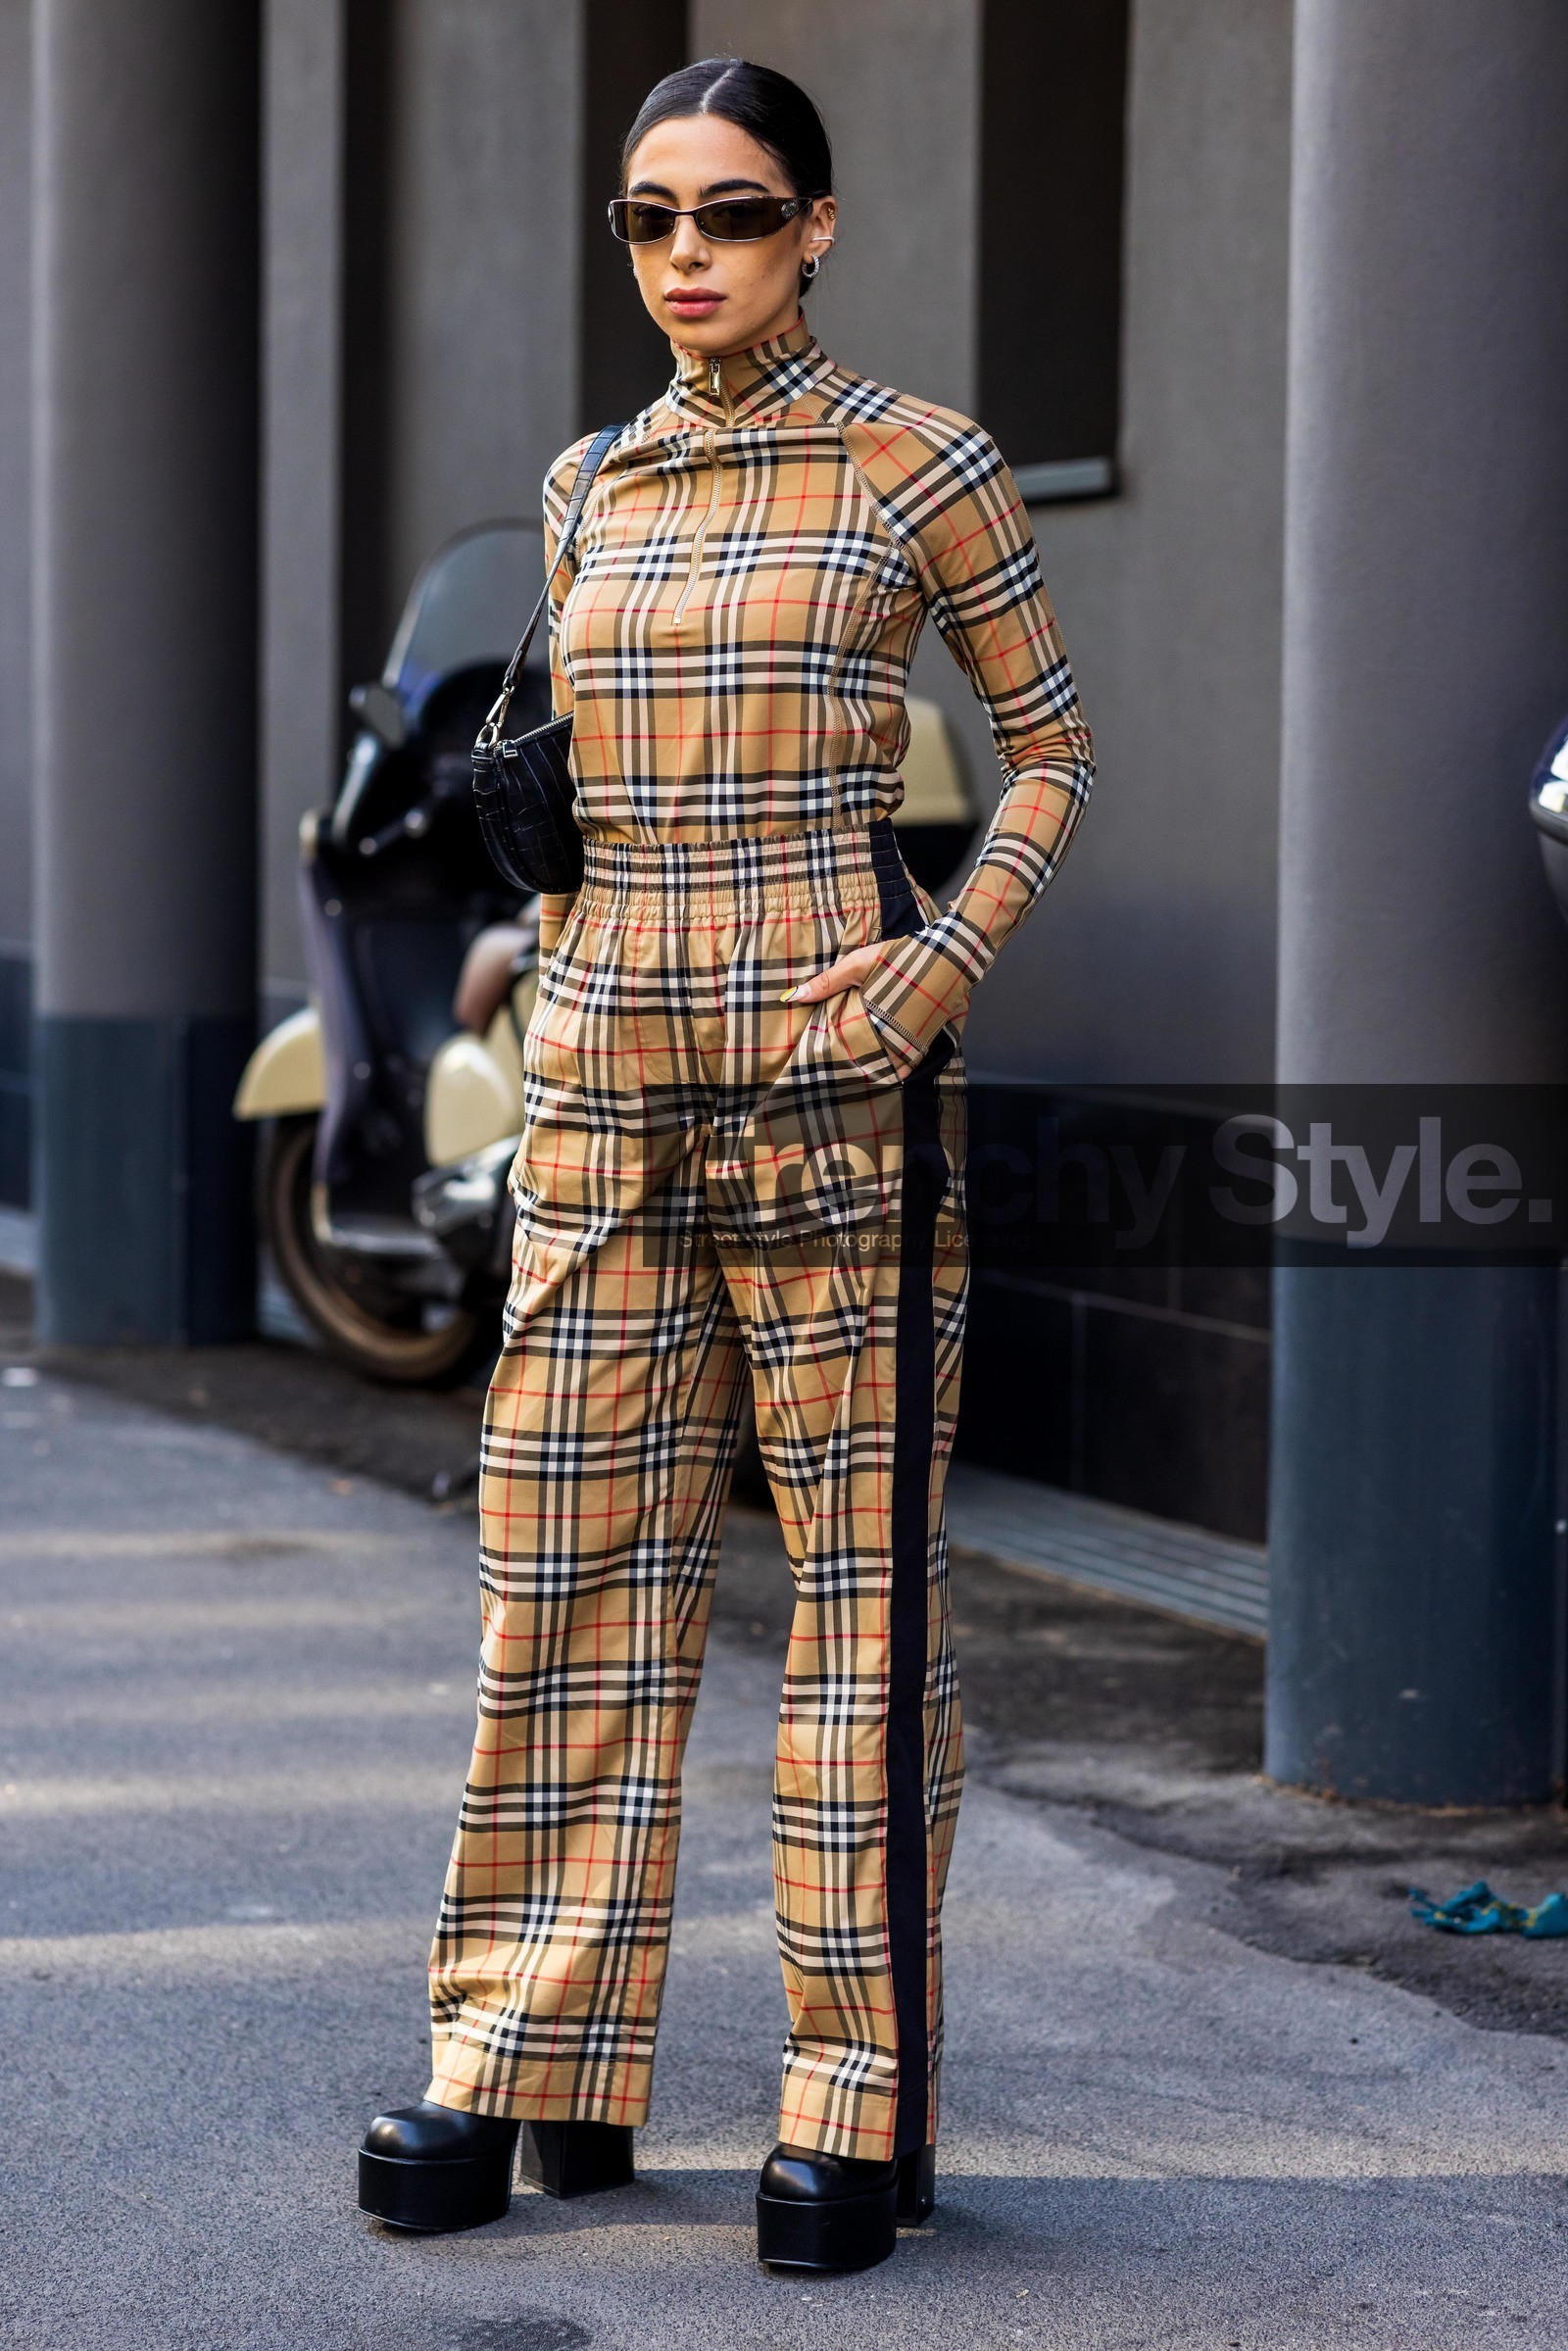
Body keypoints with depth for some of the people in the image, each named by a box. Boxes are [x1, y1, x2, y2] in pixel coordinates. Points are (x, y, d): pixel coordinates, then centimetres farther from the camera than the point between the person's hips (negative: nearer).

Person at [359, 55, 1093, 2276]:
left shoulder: (919, 464, 0)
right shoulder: (593, 488, 14)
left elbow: (1051, 749, 4)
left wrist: (948, 955, -10)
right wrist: (544, 1050, 14)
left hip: (831, 1069, -5)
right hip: (608, 1069, 5)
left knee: (861, 1567, -1)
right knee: (572, 1558, 5)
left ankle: (860, 2103, 6)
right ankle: (532, 2066, 12)